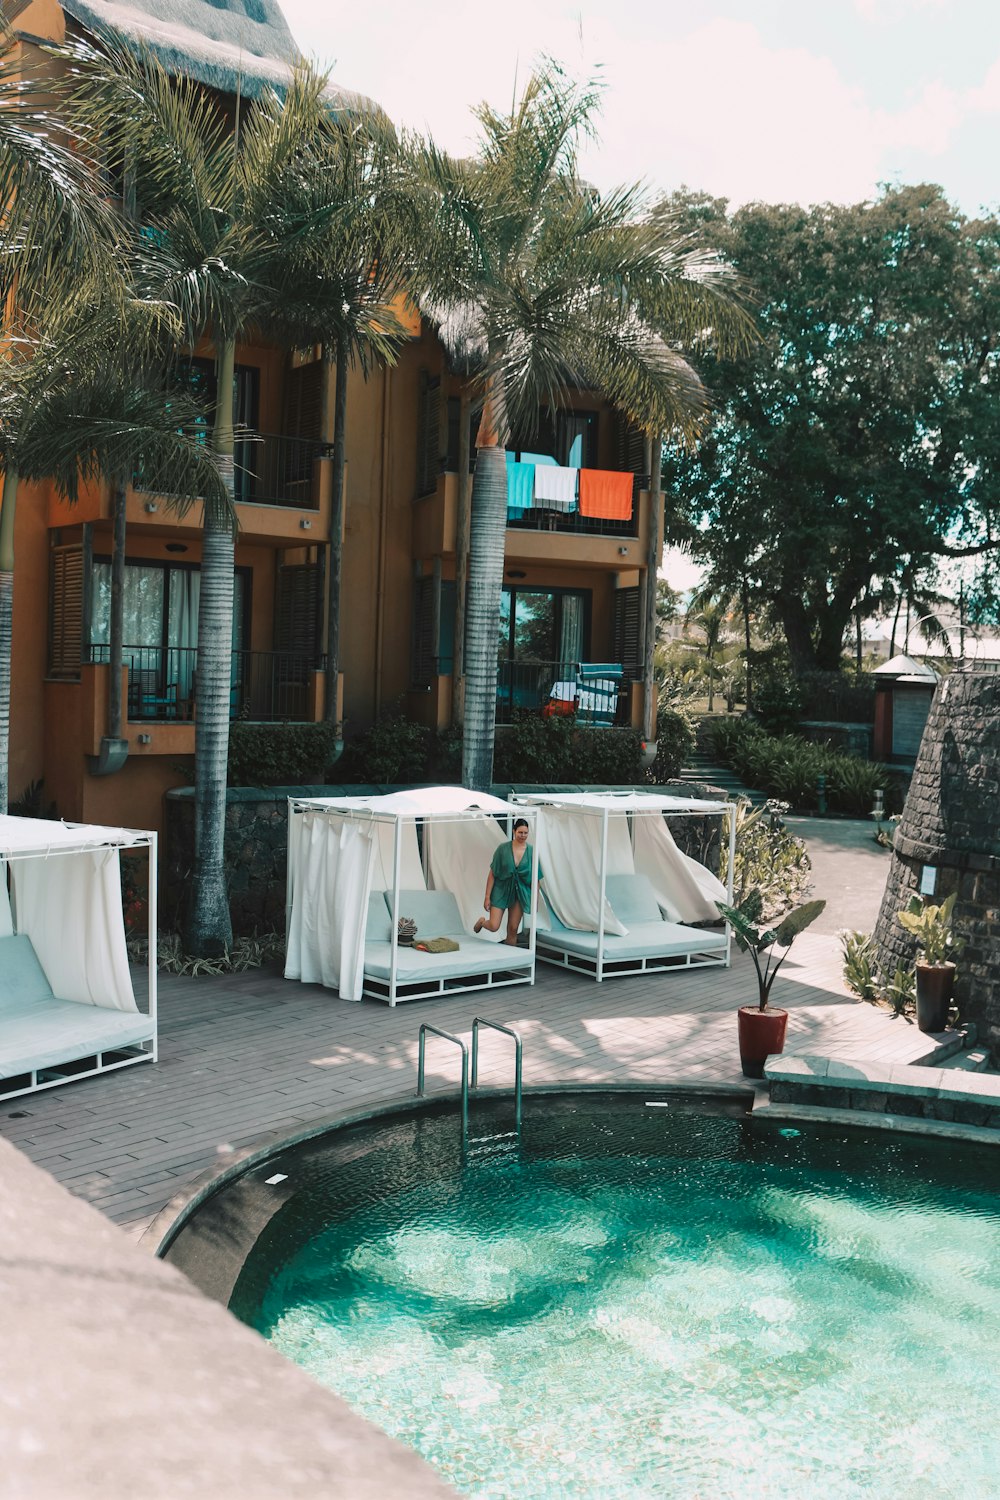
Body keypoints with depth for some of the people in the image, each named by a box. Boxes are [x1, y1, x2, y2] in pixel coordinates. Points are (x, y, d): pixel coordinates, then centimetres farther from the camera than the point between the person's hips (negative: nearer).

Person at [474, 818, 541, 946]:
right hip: (501, 890, -2)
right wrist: (487, 896, -8)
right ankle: (482, 921, 27)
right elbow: (492, 874, -6)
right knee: (494, 926, -7)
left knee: (513, 929, 5)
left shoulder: (531, 851, -4)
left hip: (520, 893, 2)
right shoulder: (503, 848, -9)